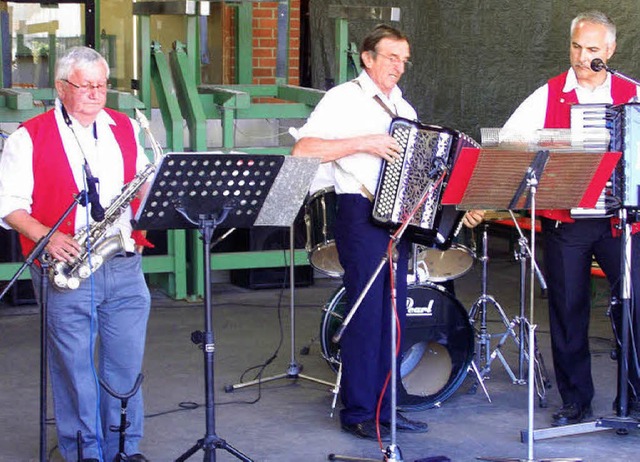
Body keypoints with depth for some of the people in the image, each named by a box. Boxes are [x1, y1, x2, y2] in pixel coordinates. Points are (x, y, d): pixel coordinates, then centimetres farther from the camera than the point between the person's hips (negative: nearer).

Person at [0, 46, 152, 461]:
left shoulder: (125, 128, 13)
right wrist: (46, 237, -18)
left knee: (127, 362, 7)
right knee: (74, 366, 2)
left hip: (125, 267, 4)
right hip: (67, 271, -4)